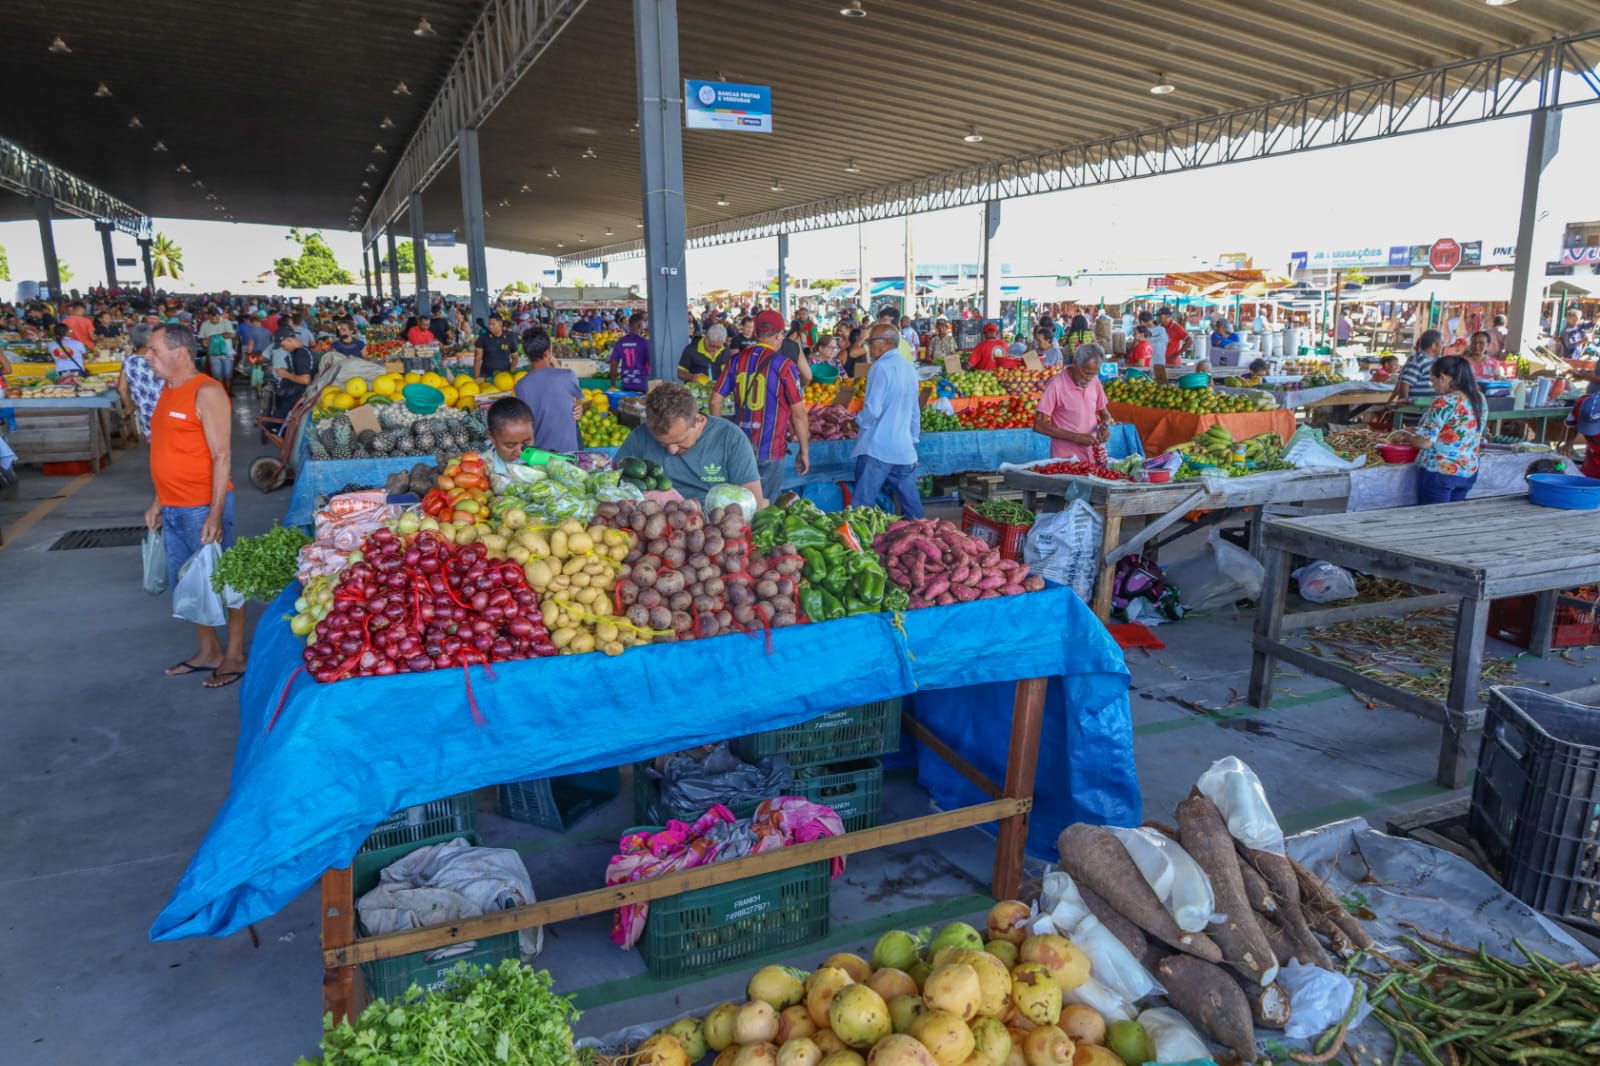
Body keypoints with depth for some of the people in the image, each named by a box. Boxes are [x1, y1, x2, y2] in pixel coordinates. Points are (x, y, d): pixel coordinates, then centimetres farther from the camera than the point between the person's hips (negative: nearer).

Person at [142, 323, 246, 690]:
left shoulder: (206, 393, -14)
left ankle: (235, 656, 14)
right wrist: (158, 501, 18)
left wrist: (215, 514, -22)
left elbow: (221, 457, -18)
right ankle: (208, 651, 30)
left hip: (202, 507, -9)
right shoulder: (169, 390, 11)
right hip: (172, 509, 9)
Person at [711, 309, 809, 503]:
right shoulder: (784, 365, -11)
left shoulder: (736, 360, 2)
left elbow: (715, 400, 4)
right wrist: (804, 451, -2)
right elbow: (798, 413, -11)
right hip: (770, 450, -4)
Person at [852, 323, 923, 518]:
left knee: (862, 506, -3)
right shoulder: (910, 368, 13)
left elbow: (873, 410, -17)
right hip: (905, 450, 8)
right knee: (912, 504, 11)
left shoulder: (881, 367, -11)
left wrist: (858, 419, 3)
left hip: (877, 449, -7)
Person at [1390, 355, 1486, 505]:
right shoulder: (1480, 399, 5)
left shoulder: (1444, 402, -19)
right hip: (1468, 471, 8)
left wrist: (1407, 437, 0)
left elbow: (1425, 442, -19)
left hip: (1440, 472, -7)